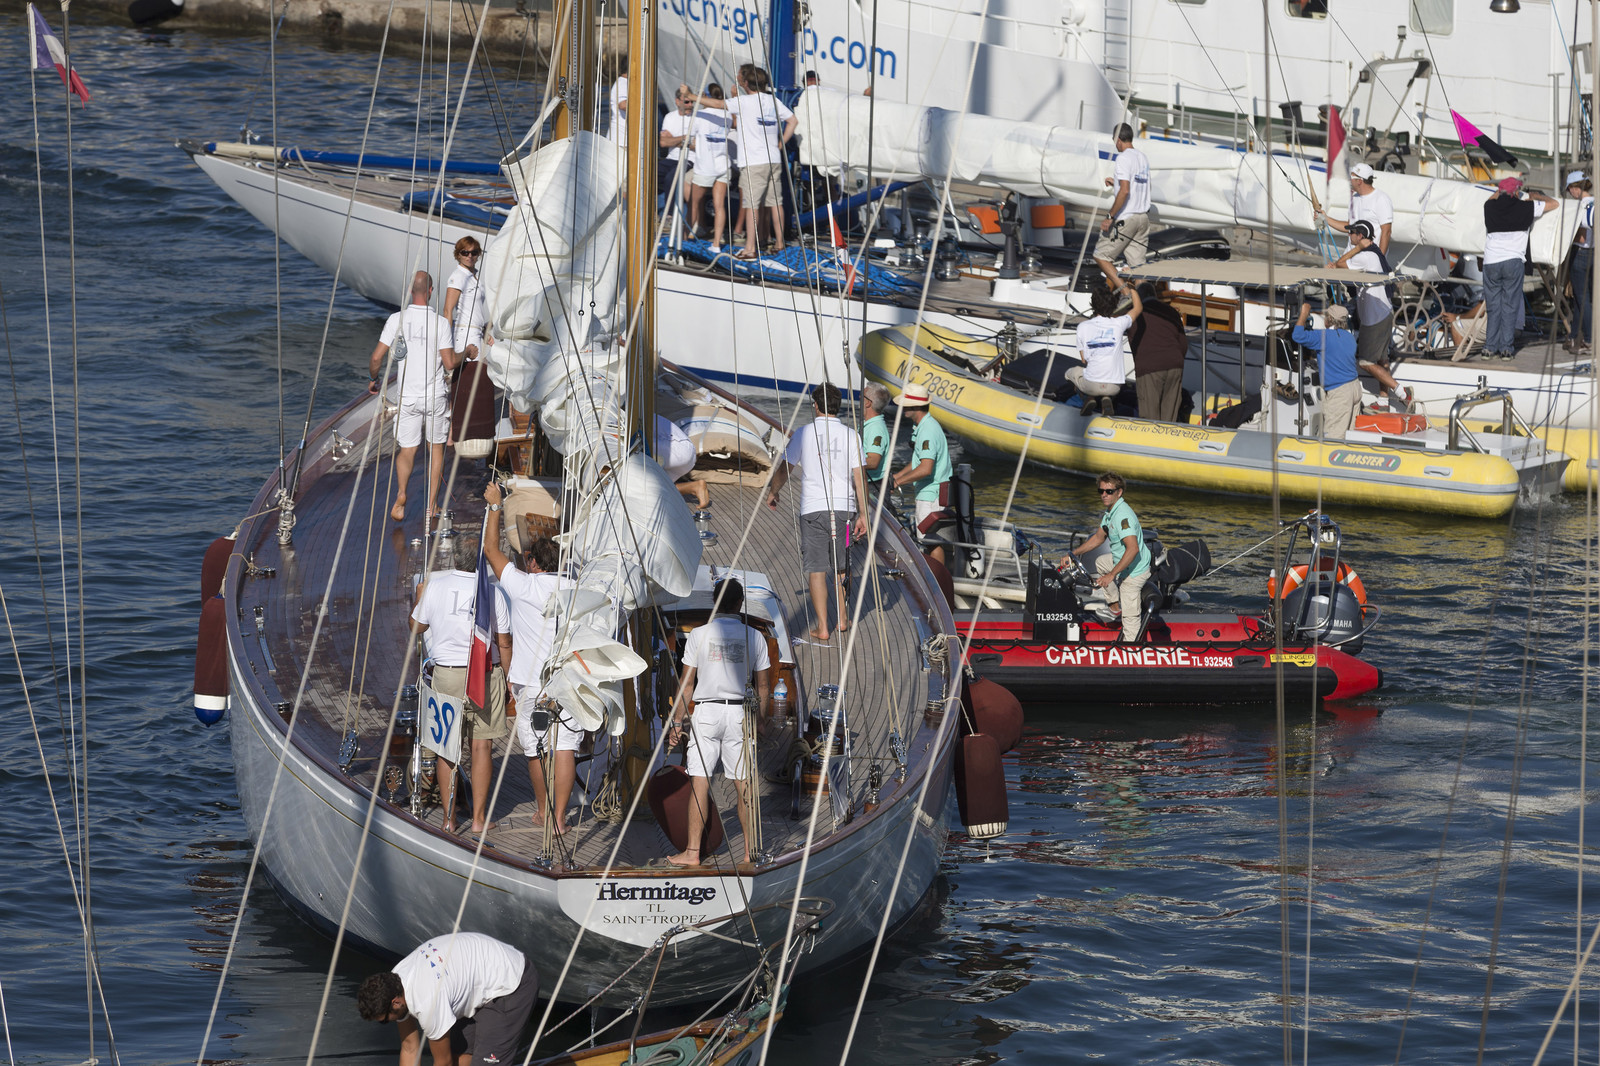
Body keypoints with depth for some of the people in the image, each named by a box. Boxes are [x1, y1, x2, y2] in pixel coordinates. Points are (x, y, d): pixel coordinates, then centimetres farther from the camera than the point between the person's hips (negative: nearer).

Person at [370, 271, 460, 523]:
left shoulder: (396, 320, -6)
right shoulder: (440, 322, -12)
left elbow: (376, 358, -6)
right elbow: (449, 363, -12)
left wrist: (373, 379, 14)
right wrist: (464, 354, 10)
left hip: (407, 396, 1)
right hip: (435, 395, -1)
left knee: (406, 450, 10)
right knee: (436, 448, 16)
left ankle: (401, 492, -17)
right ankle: (432, 505, 16)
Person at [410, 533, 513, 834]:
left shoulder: (435, 586, -5)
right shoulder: (493, 592, -5)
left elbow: (416, 627, 8)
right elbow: (504, 643, -1)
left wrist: (418, 599, 26)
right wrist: (510, 679, 11)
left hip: (446, 673, 0)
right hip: (485, 674, 0)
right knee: (482, 745, 4)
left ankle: (449, 818, 8)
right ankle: (479, 818, 6)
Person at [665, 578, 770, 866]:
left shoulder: (698, 635, -2)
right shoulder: (754, 637, 2)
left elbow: (687, 683, -1)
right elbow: (762, 685, 6)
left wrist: (677, 722, 4)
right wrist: (761, 721, 16)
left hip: (705, 712, -2)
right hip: (739, 712, 2)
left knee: (699, 783, -2)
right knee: (743, 785, 6)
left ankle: (692, 852, -3)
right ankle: (750, 852, 8)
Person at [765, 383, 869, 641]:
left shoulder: (804, 434, -2)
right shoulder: (850, 435, 1)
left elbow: (785, 468, 7)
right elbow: (859, 477, -1)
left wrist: (772, 492, 25)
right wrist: (863, 514, 3)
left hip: (813, 509, -2)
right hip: (843, 508, 2)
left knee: (816, 570, -1)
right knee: (840, 567, 19)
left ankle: (822, 626, -6)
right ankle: (842, 618, 29)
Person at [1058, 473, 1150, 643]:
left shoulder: (1123, 516, -27)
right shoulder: (1110, 512, 6)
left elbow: (1133, 549, -37)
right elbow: (1099, 538, 20)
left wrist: (1112, 575, -37)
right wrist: (1072, 554, 14)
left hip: (1133, 571, -11)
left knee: (1129, 616, -8)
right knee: (1100, 563, 34)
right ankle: (1116, 603, 28)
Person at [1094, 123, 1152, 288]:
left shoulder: (1123, 158, -13)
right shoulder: (1143, 157, 13)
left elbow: (1125, 191, -23)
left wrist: (1110, 217, -19)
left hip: (1125, 218, -8)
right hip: (1144, 216, 8)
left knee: (1101, 255, 2)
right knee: (1137, 264, 7)